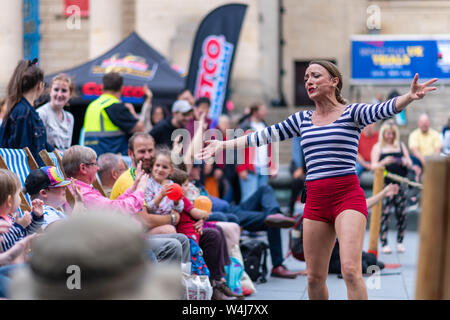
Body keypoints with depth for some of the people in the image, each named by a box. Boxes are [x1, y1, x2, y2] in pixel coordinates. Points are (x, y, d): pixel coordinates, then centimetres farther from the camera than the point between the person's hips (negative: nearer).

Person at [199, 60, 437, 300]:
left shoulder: (352, 113, 1)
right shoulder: (302, 120, 15)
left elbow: (383, 110, -15)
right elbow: (266, 135, 18)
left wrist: (409, 97, -36)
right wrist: (224, 145, 15)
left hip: (348, 197, -5)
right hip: (315, 201, 5)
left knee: (350, 270, -20)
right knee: (315, 279, 7)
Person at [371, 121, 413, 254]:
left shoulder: (401, 146, 16)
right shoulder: (378, 147, 8)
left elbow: (410, 164, 16)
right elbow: (374, 166, 0)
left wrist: (406, 162, -8)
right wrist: (384, 162, -19)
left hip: (400, 182, 3)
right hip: (385, 182, -2)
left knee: (401, 213, -2)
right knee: (384, 213, -9)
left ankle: (400, 242, 8)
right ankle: (384, 243, -5)